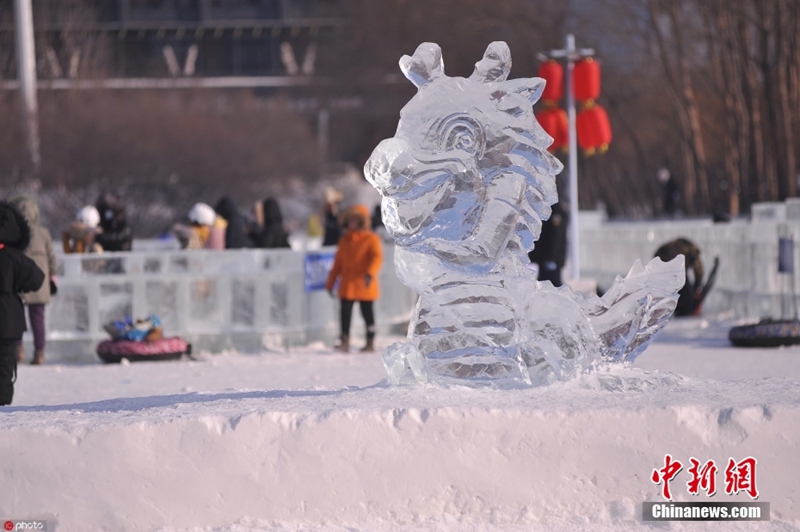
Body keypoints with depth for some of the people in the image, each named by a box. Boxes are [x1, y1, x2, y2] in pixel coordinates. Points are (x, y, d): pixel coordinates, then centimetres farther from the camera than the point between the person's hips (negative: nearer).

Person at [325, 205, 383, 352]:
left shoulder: (371, 239, -4)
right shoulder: (345, 240, 13)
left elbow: (377, 257, -18)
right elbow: (338, 262, 17)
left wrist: (370, 273, -36)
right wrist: (330, 283, 16)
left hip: (365, 285, -4)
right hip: (347, 285, 4)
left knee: (367, 312, 4)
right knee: (345, 312, -4)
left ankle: (370, 342, 12)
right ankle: (345, 341, -3)